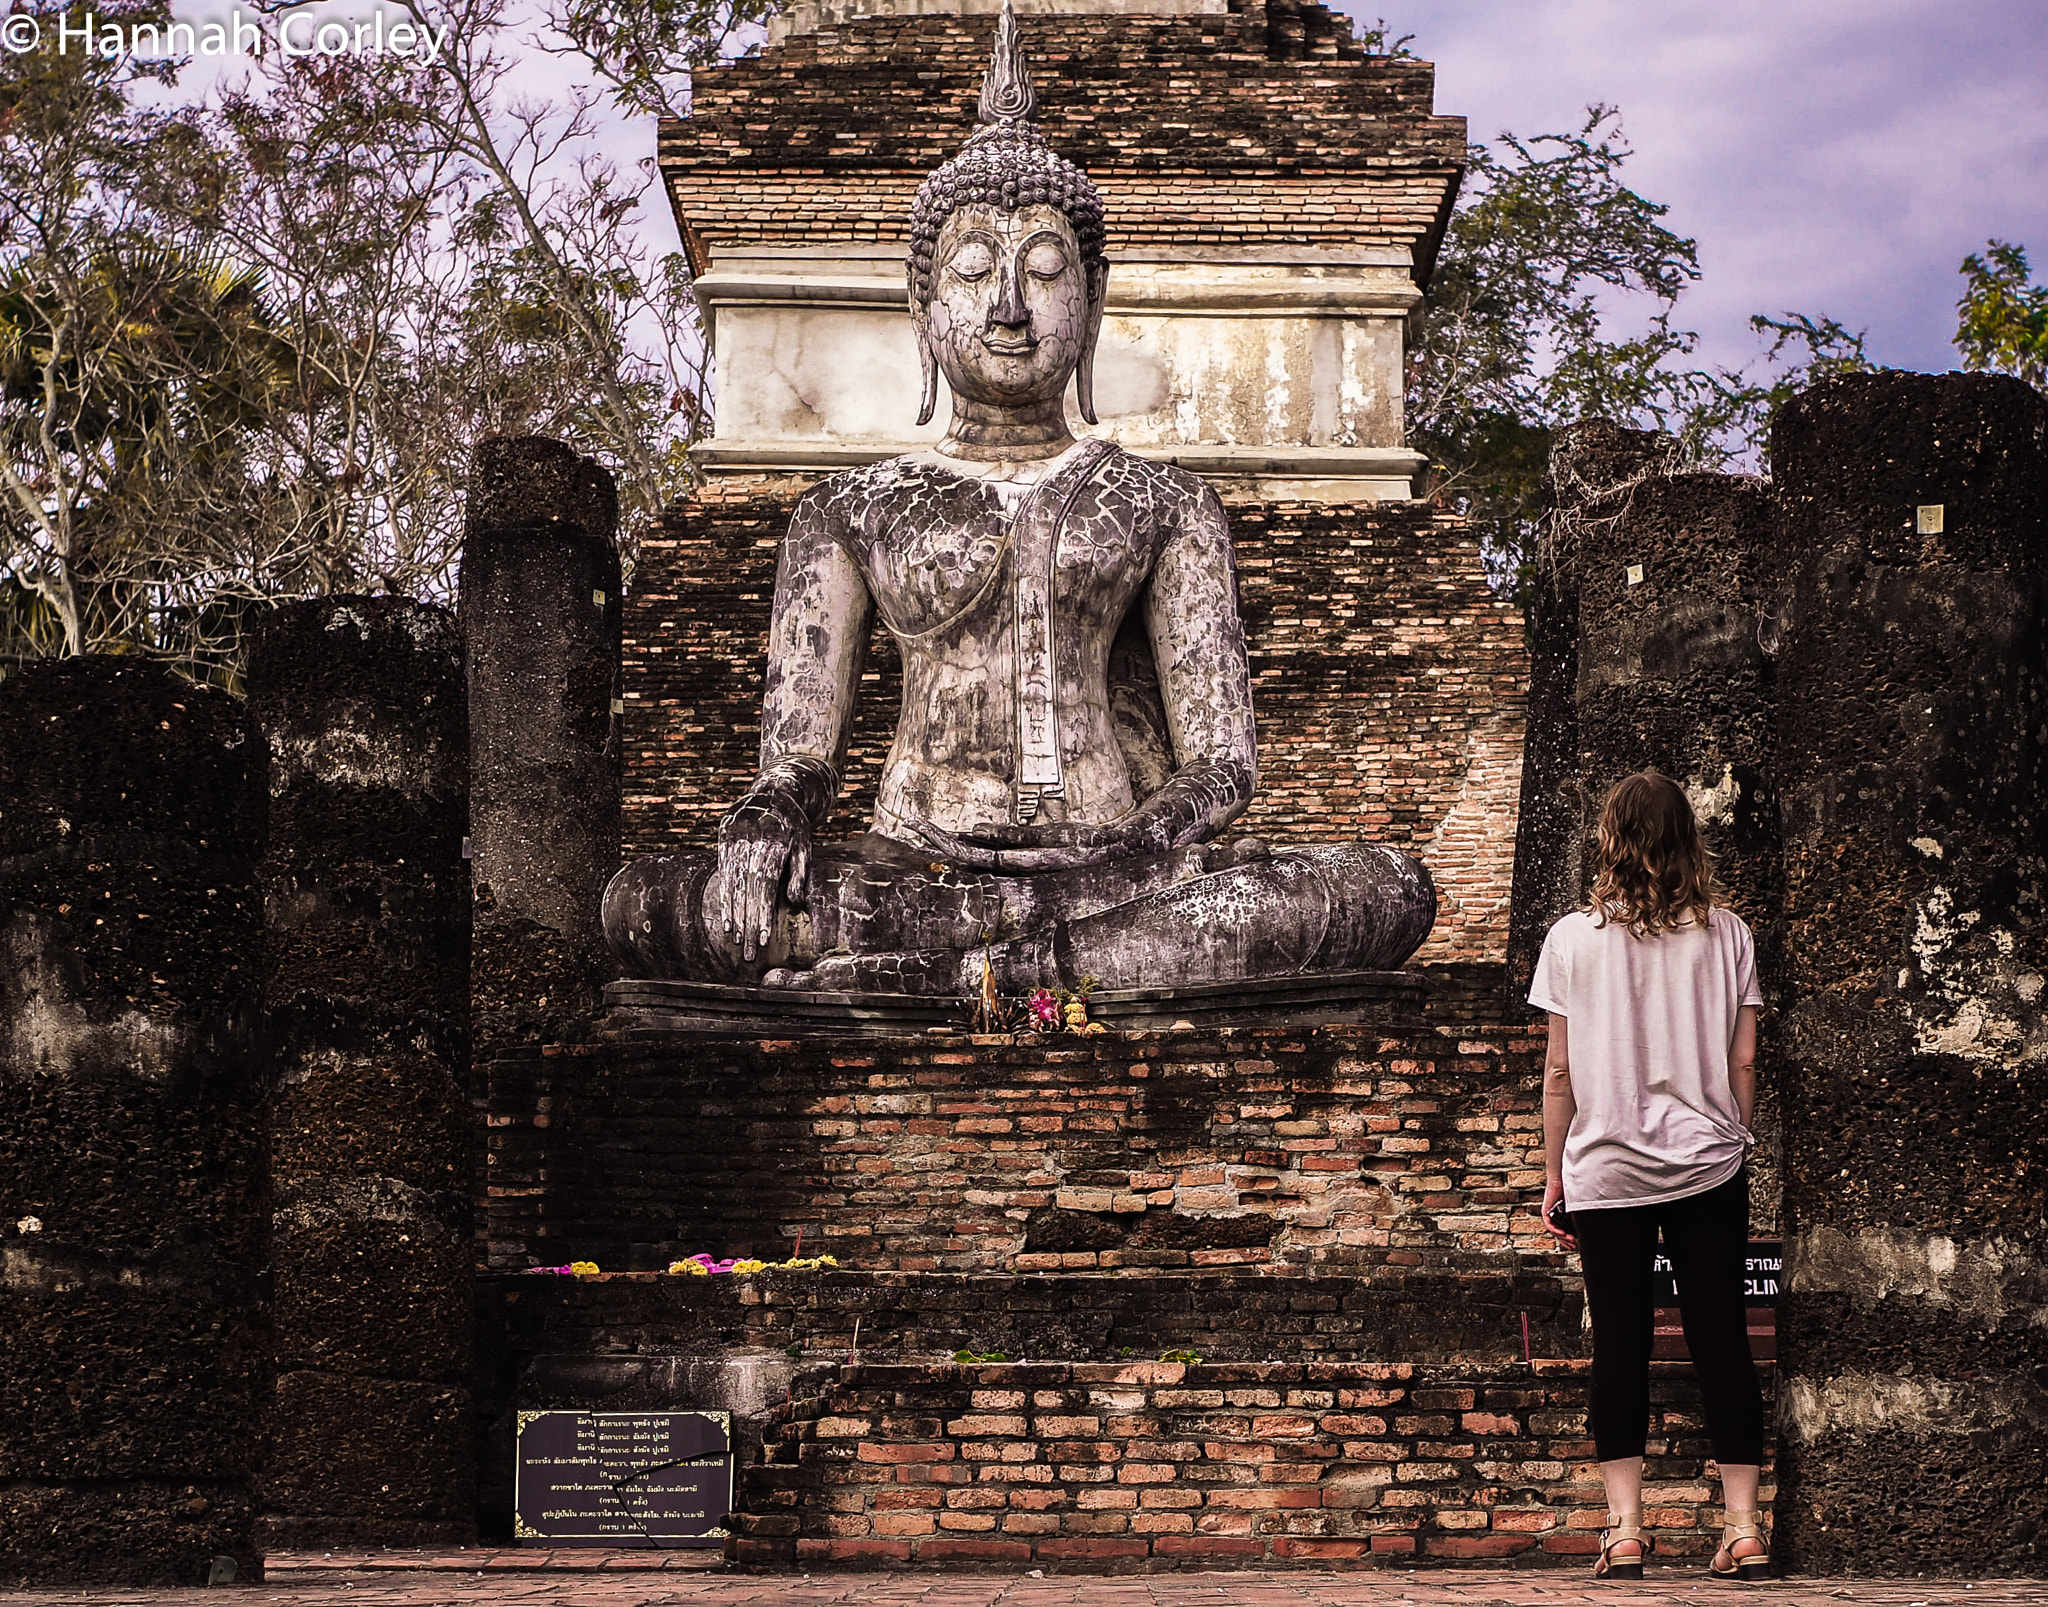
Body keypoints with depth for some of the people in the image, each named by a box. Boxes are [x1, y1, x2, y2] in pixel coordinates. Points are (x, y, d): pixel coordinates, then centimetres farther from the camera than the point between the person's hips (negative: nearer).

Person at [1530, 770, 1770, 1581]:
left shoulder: (1573, 938, -3)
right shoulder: (1726, 935, 0)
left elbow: (1559, 1071, -1)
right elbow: (1743, 1065, 2)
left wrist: (1554, 1174, 7)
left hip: (1607, 1169, -1)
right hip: (1709, 1165, 1)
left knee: (1619, 1342, 3)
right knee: (1721, 1338, 4)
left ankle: (1624, 1529, 0)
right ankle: (1744, 1527, 4)